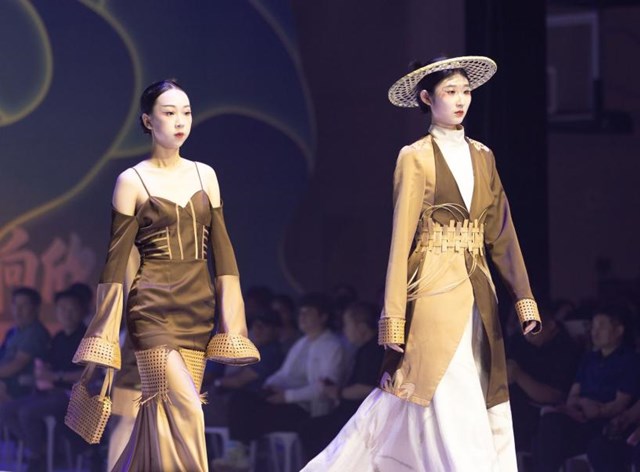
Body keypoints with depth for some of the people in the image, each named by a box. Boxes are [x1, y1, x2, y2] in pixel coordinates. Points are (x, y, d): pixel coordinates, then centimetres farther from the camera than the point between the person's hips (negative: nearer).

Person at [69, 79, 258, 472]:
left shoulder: (205, 175, 13)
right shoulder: (132, 181, 0)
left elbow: (222, 251, 13)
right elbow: (117, 260, -1)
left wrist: (232, 322, 7)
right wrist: (107, 333, -4)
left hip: (198, 310, 5)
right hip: (154, 309, -4)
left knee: (161, 418, 3)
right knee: (184, 411, -17)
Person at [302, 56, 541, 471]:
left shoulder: (482, 157, 15)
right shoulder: (416, 158, -2)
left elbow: (501, 232, 12)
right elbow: (403, 238, -6)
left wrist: (525, 298, 4)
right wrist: (394, 319, -11)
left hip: (476, 294, 6)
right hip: (435, 292, -6)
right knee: (453, 418, -9)